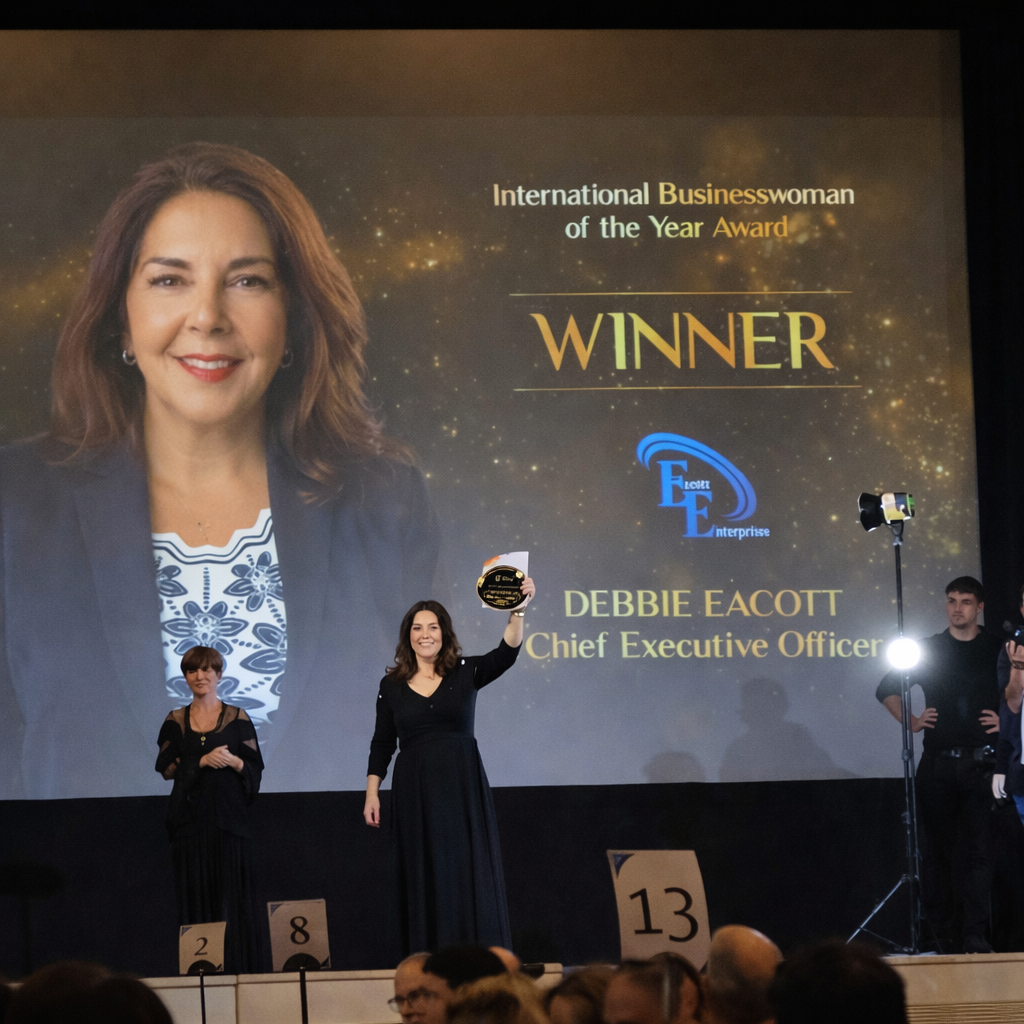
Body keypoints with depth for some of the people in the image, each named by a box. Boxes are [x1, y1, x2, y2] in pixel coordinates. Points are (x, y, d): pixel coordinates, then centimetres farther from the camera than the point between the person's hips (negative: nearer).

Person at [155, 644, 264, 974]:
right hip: (190, 818, 1)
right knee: (196, 894, -2)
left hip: (228, 816, -1)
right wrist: (202, 761, -11)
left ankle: (238, 968, -3)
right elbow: (165, 767, 2)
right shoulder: (175, 722, 11)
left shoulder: (237, 718, 6)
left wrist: (233, 760, -15)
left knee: (233, 895, -5)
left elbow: (256, 768, 5)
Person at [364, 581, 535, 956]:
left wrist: (518, 612, -31)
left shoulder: (466, 673, 3)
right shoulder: (392, 685, 6)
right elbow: (382, 744, 10)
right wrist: (371, 793, 2)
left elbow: (505, 654, -15)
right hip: (415, 791, 1)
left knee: (468, 874, -2)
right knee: (424, 878, 1)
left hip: (462, 787, -1)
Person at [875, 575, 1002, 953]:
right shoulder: (929, 650, 11)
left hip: (981, 762, -2)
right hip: (937, 763, 2)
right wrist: (911, 721, 9)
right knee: (936, 849, 3)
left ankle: (976, 935, -8)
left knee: (980, 848, -8)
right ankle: (943, 934, 10)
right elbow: (886, 689, 20)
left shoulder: (998, 651, 6)